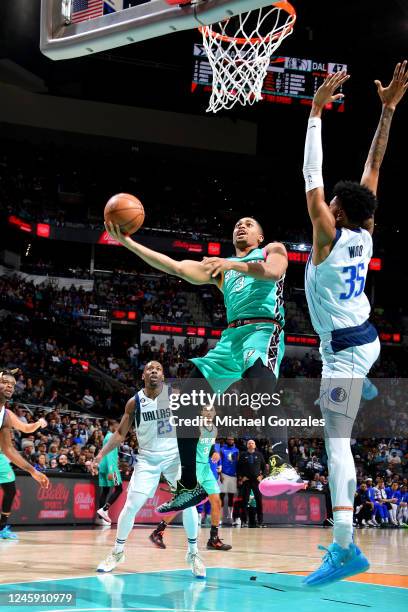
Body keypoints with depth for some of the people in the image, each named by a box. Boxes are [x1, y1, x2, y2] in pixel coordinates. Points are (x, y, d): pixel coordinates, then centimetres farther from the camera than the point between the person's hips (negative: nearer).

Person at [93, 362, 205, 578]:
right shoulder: (135, 402, -7)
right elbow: (120, 434, 0)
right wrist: (101, 454, -10)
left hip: (174, 455, 0)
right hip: (148, 458, 0)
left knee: (188, 502, -9)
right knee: (131, 506, -4)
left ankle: (193, 553, 8)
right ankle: (117, 552, 16)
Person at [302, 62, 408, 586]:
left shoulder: (330, 236, -15)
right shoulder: (365, 234, 2)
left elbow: (311, 177, -16)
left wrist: (316, 112, -13)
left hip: (344, 351, -8)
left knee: (337, 443, -13)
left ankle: (345, 549, -19)